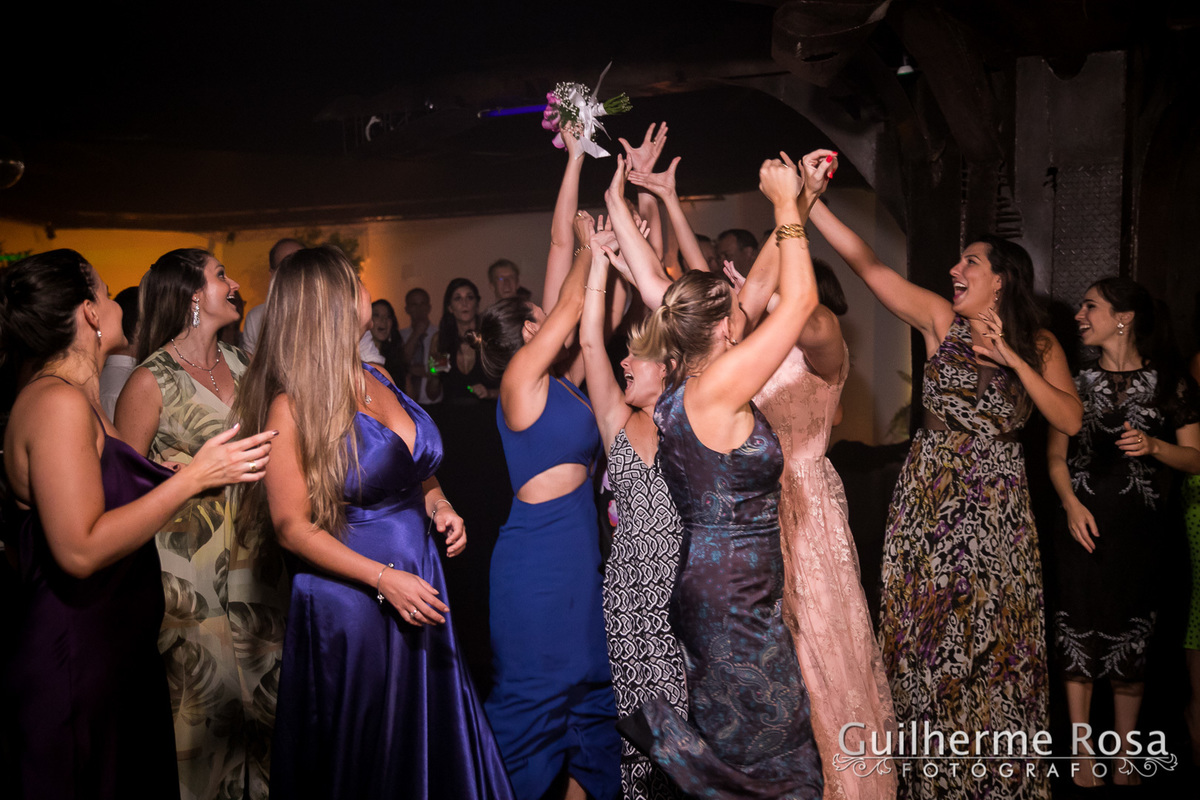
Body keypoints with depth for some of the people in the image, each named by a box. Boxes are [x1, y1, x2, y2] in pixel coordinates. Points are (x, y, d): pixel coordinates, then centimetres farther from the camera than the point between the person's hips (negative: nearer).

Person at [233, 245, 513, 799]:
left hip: (420, 586, 7)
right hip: (349, 602, -6)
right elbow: (293, 527, -15)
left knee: (434, 751, 16)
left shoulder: (377, 379, 6)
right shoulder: (292, 406, -14)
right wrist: (384, 579, -19)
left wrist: (438, 505, -1)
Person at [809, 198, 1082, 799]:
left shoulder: (1039, 345, 4)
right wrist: (807, 202, -16)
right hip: (931, 500, 0)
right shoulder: (942, 319, 0)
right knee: (928, 632, 5)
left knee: (994, 637, 6)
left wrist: (1012, 359, -13)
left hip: (998, 508, 1)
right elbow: (865, 263, -8)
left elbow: (1070, 421, -7)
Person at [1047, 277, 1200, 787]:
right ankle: (1083, 760, 10)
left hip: (1142, 529, -1)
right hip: (1084, 525, 1)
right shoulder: (1077, 382, 8)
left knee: (1133, 640, 4)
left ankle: (1124, 761, 17)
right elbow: (1056, 455, 8)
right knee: (1079, 637, -1)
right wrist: (1072, 504, -8)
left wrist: (1153, 445, -16)